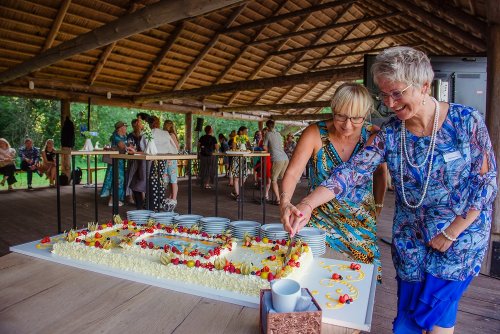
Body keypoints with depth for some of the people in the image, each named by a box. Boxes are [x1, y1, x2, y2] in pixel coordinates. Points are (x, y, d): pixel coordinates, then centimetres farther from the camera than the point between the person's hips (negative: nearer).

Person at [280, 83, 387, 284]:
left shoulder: (373, 136, -11)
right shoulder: (315, 134, -17)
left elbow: (380, 171, 7)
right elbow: (292, 173, -23)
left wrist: (378, 205, 6)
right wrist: (285, 204, -40)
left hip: (361, 222, 2)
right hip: (320, 218, -1)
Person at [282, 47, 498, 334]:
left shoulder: (466, 120, -13)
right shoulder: (390, 133, -7)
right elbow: (352, 171, -17)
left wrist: (451, 233, -12)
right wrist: (306, 205, -30)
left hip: (460, 238, -2)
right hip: (410, 240, 3)